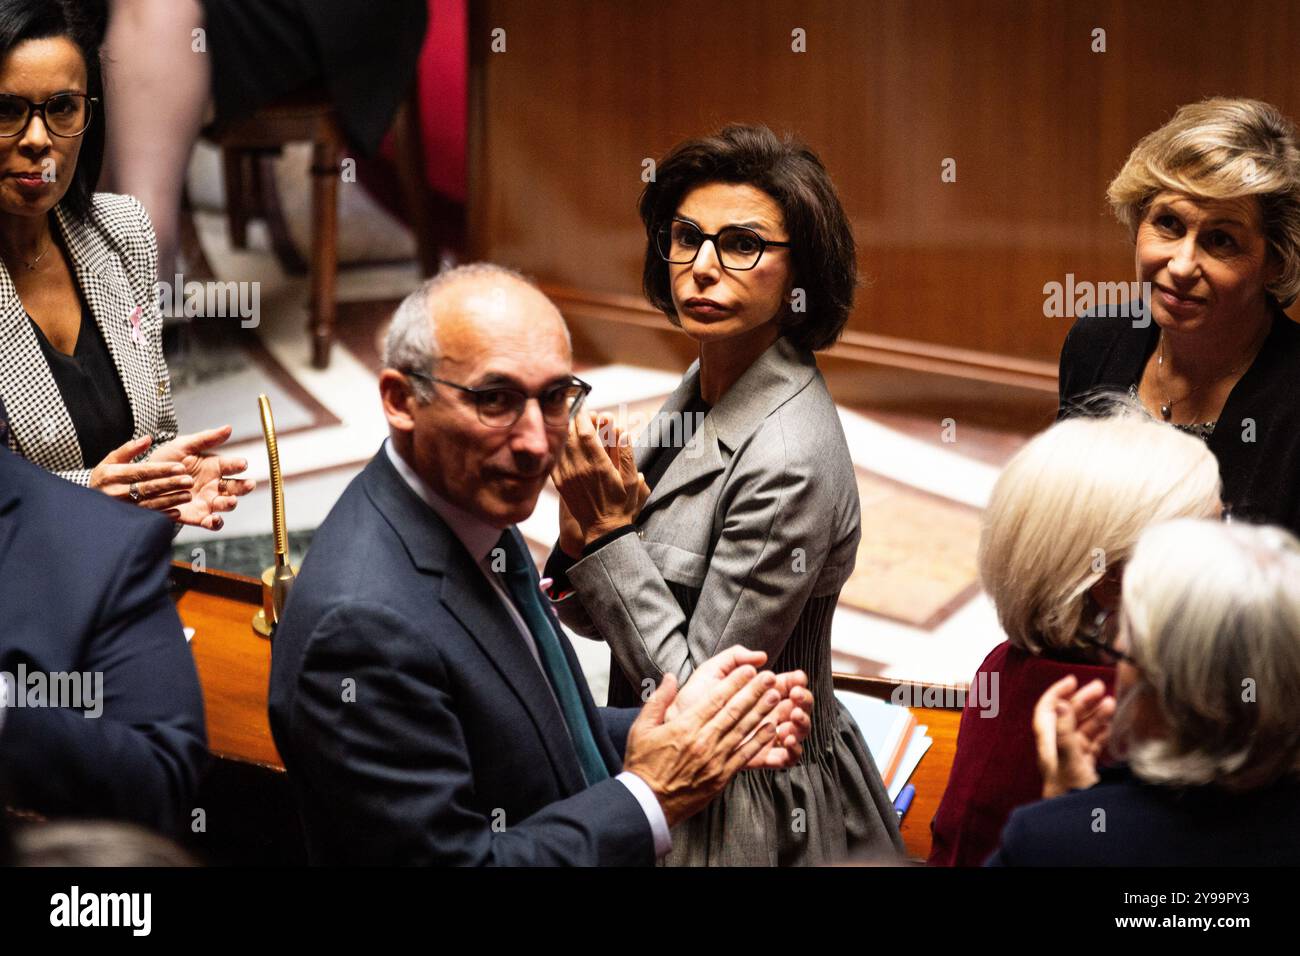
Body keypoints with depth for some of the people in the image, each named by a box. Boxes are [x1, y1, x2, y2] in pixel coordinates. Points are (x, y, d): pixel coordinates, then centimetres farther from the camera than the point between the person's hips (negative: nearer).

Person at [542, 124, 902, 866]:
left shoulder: (788, 458, -25)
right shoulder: (699, 397, 0)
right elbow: (601, 617, 6)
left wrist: (608, 532, -21)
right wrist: (582, 533, -14)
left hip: (752, 821, -8)